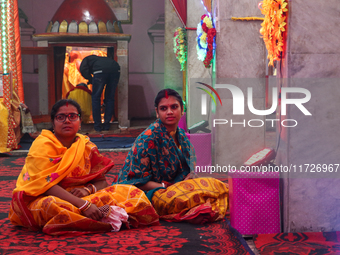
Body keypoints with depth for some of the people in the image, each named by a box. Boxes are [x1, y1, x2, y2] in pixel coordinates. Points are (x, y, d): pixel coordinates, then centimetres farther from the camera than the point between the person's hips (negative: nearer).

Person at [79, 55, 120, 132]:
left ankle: (98, 126, 13)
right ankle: (107, 125, 22)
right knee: (110, 98, 19)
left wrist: (91, 80, 18)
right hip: (116, 69, 5)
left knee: (96, 98, 11)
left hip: (101, 70, -5)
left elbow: (83, 69, 5)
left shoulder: (86, 59, 31)